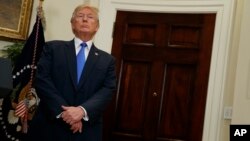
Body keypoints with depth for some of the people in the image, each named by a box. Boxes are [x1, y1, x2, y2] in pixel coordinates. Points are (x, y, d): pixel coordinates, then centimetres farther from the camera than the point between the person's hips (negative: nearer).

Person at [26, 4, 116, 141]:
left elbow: (107, 91, -2)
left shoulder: (107, 60, 10)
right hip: (49, 126, -1)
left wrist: (83, 110, -19)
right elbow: (41, 80, -4)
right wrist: (63, 111, -15)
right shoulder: (52, 47, 6)